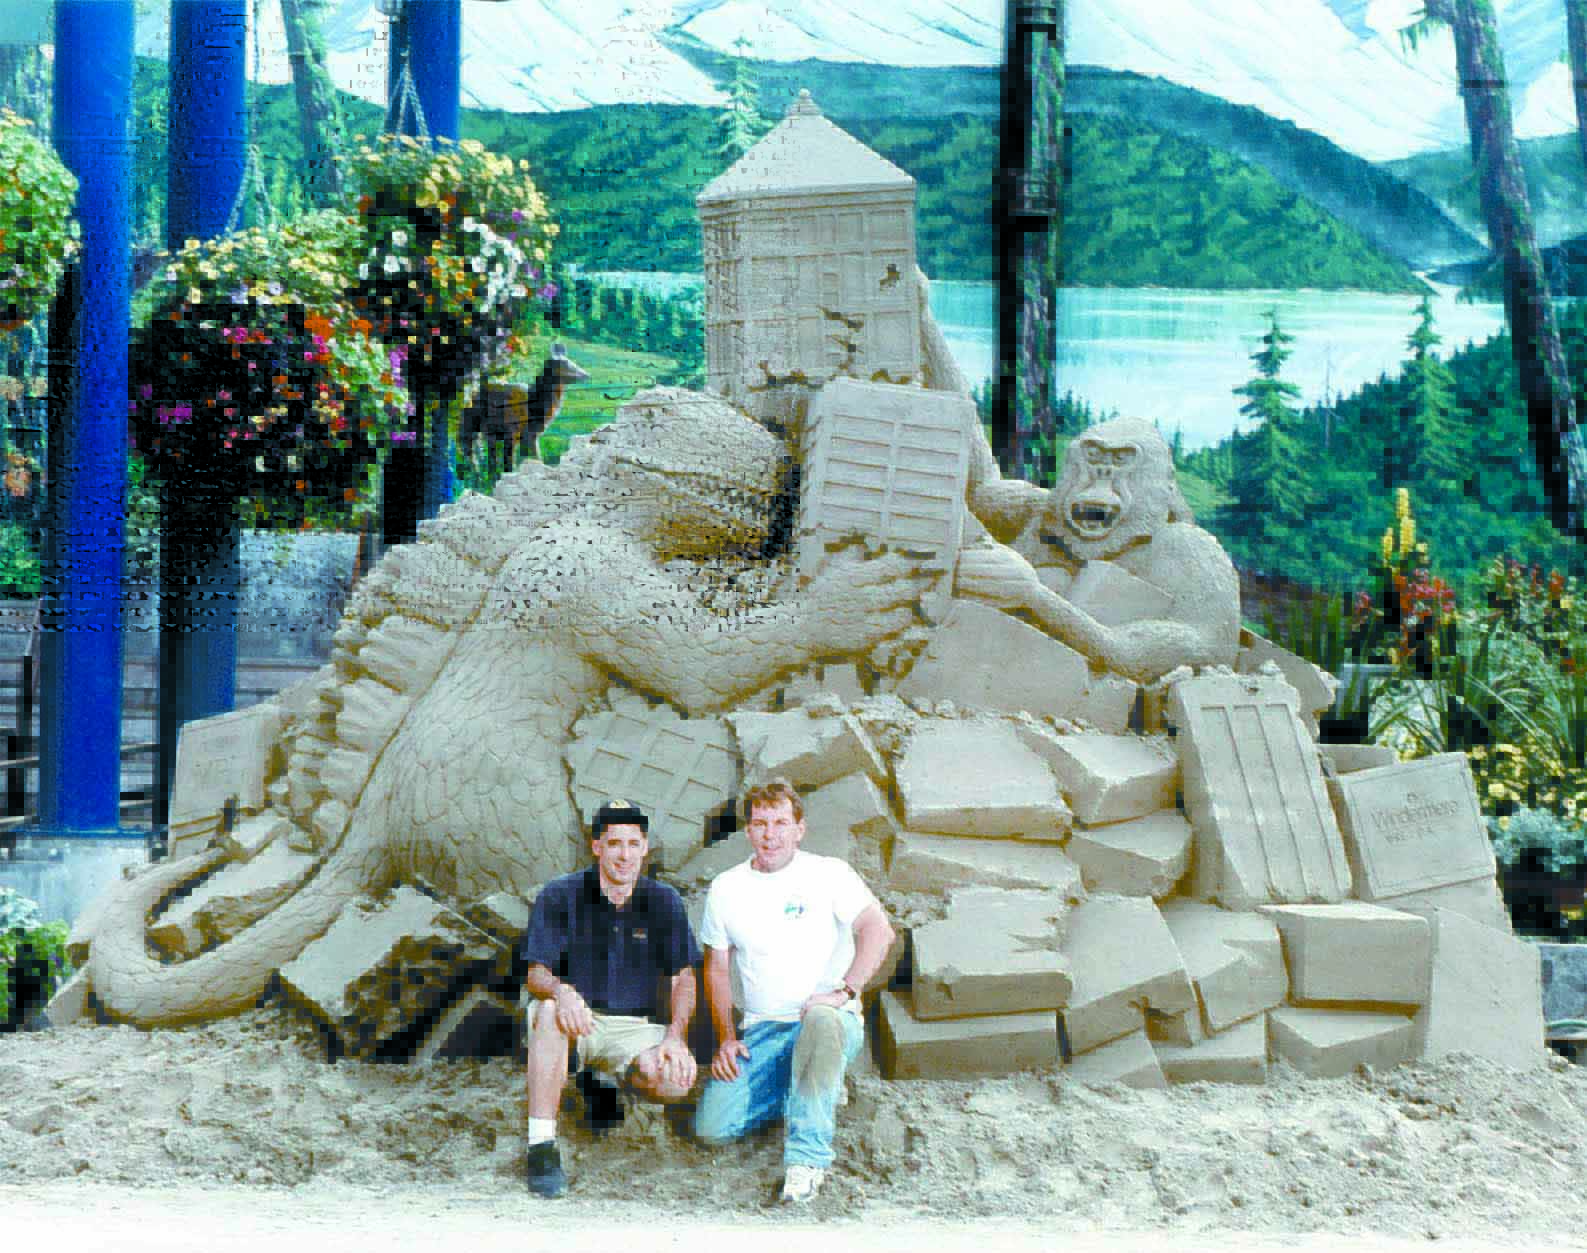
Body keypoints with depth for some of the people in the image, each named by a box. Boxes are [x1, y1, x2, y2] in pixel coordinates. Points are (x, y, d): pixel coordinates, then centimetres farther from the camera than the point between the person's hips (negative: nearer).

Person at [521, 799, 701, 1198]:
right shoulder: (560, 896, -3)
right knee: (550, 1009, -37)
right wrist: (560, 990, -34)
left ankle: (625, 1075, 8)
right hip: (576, 1021, -1)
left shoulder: (663, 902, 4)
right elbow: (535, 974, -9)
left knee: (677, 1082, -28)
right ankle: (541, 1147, -36)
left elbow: (684, 977, 4)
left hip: (633, 1029, 1)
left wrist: (676, 1037, -14)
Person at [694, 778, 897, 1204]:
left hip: (833, 1022, -4)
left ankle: (807, 1155, -32)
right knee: (712, 1128, -14)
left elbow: (878, 931, -14)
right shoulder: (726, 888, 10)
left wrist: (843, 992, -24)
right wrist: (726, 1038, 4)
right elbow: (717, 969, 16)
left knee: (822, 1022, -42)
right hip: (762, 1032, 4)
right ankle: (820, 1092, 12)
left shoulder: (828, 873, -2)